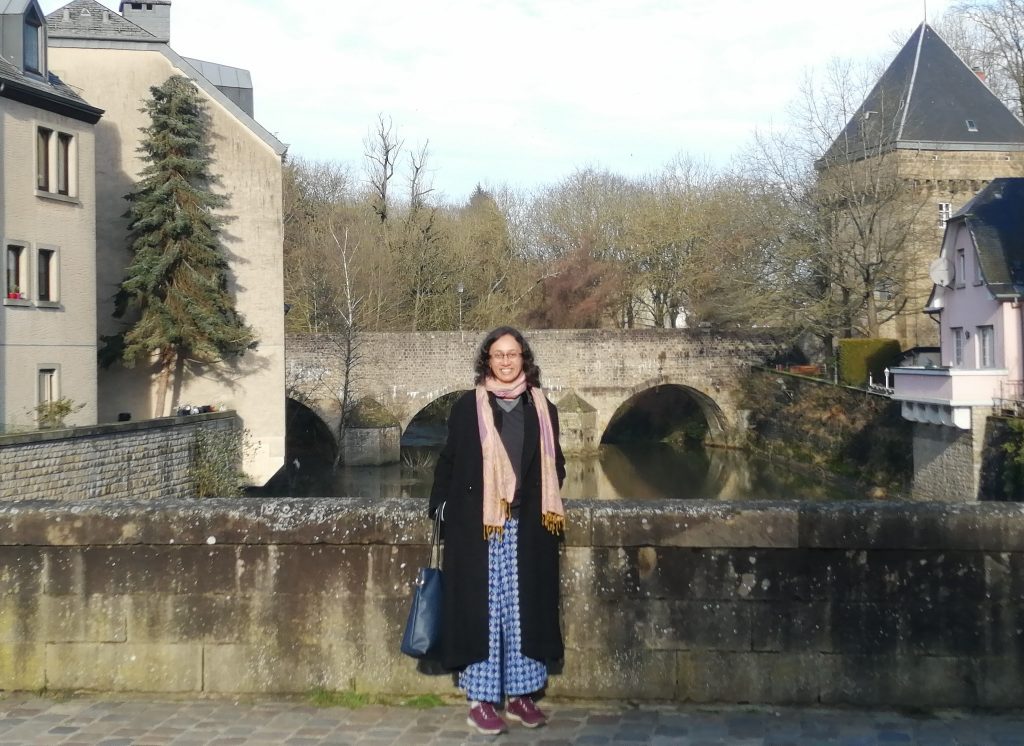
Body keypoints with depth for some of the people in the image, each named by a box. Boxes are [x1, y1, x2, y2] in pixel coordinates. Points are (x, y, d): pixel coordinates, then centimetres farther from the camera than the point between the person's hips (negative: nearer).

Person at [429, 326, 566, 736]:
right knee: (481, 608, 0)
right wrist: (443, 504, -5)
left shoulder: (542, 409, 8)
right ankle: (481, 700, 6)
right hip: (477, 527, -3)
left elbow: (554, 465, 15)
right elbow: (448, 461, 3)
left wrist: (546, 505, 3)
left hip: (527, 529, 3)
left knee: (524, 609, 7)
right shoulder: (467, 407, 0)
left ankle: (520, 694, 18)